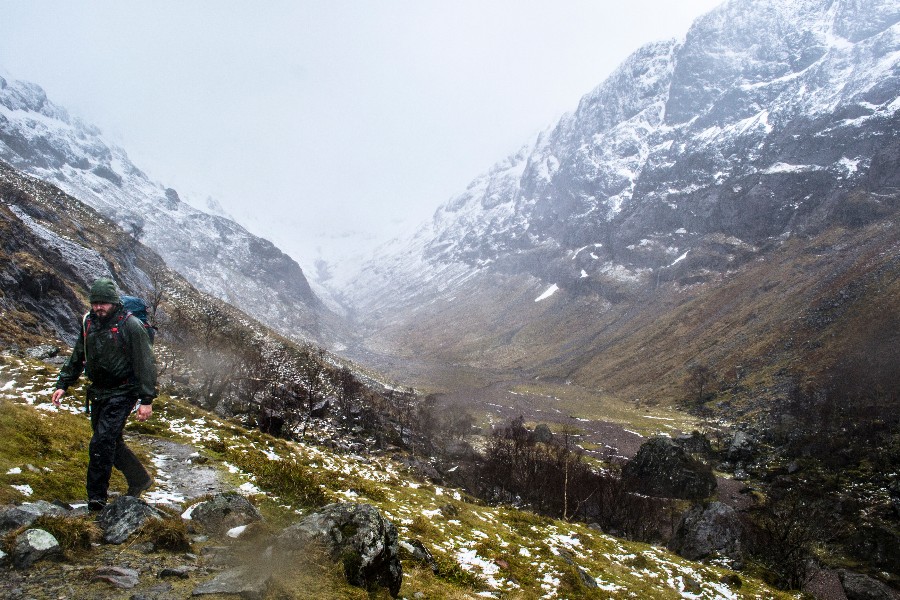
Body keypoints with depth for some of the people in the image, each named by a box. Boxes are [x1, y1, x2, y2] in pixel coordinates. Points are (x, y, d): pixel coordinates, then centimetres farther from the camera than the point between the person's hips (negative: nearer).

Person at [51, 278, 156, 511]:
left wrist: (147, 400, -19)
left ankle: (96, 498, 1)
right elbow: (77, 357, 19)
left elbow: (145, 363, -16)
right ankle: (140, 480, 30)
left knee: (102, 444, -12)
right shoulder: (89, 323, 5)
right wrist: (63, 384, 13)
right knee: (112, 442, 14)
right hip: (98, 393, 7)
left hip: (122, 394, -7)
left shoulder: (130, 325, -15)